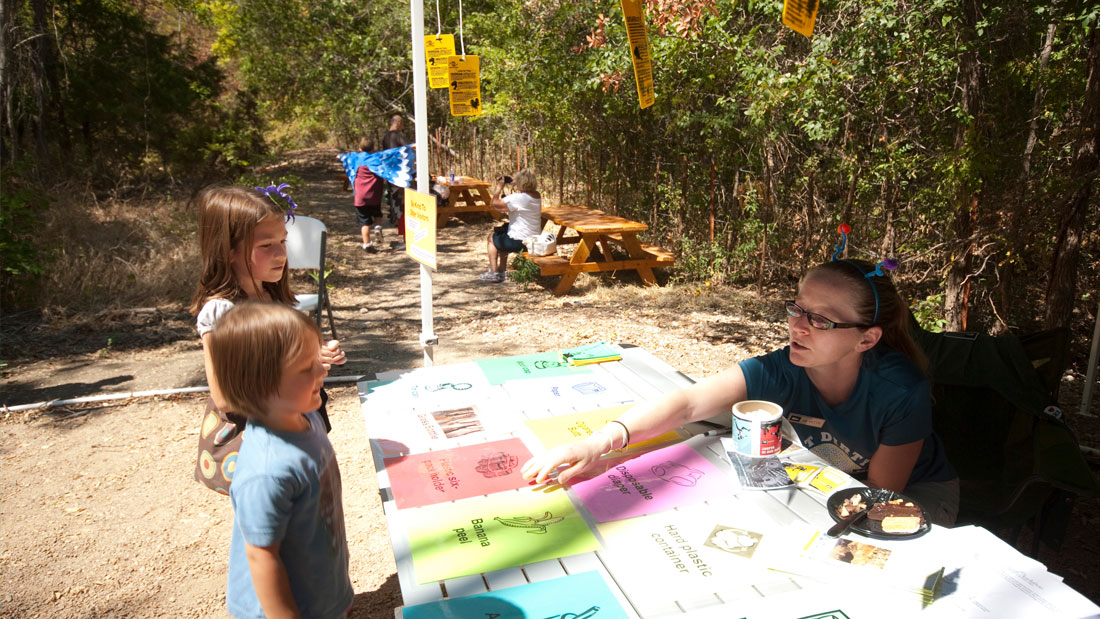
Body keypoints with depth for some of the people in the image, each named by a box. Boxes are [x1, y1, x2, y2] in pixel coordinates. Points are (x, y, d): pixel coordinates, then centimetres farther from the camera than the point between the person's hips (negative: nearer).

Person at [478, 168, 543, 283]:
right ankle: (502, 270, 37)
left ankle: (493, 273, 19)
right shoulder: (538, 195, 2)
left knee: (492, 238, 18)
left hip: (519, 242, -8)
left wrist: (499, 187, -10)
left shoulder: (518, 198, -25)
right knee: (502, 230, 33)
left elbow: (493, 204, -22)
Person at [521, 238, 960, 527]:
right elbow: (688, 403, -43)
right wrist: (602, 440, -57)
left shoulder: (902, 391, -33)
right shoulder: (780, 372, -28)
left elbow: (879, 492, -19)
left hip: (917, 492, -2)